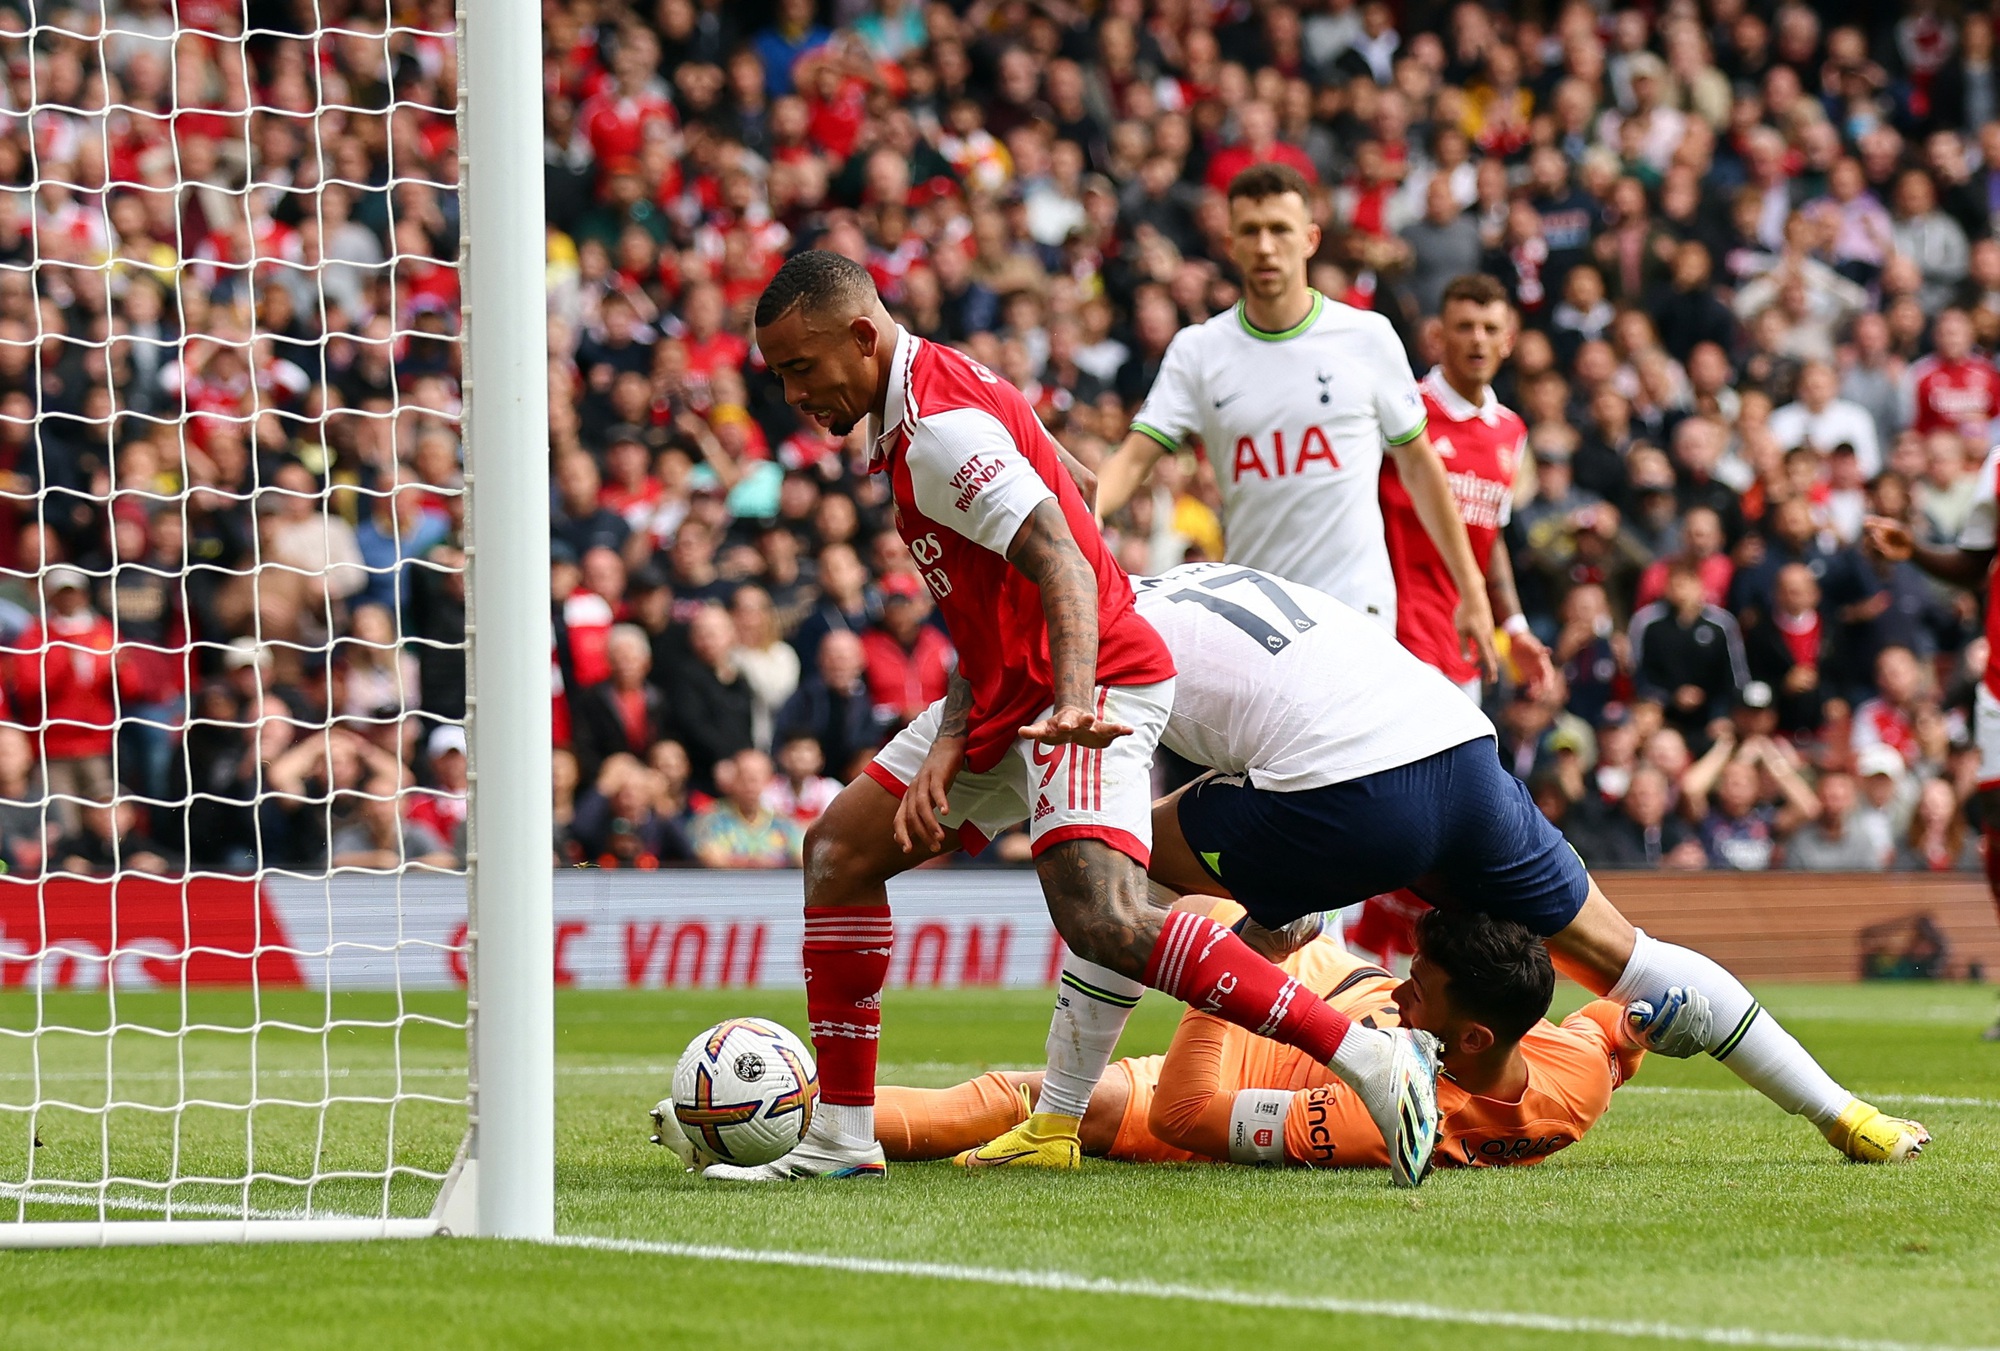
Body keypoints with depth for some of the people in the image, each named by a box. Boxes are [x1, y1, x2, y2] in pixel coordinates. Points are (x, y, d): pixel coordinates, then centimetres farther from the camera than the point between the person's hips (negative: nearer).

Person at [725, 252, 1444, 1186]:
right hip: (1007, 694, 11)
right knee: (840, 848, 13)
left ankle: (1376, 1063, -29)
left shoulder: (941, 425, -18)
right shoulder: (905, 423, 13)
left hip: (1095, 685, -11)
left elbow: (1063, 566, -30)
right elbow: (985, 617, 11)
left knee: (1104, 923, -28)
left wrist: (1074, 703, -45)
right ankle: (841, 1139, 16)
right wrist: (944, 754, -2)